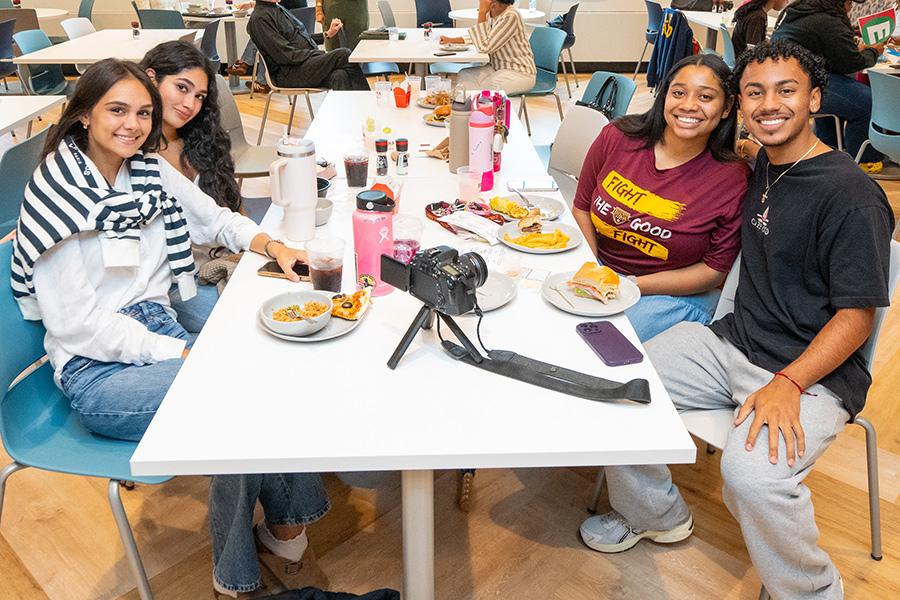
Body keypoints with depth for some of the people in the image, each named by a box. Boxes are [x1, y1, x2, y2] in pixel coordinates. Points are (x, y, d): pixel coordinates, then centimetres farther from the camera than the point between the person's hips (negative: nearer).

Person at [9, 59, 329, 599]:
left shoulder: (152, 171, 6)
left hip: (162, 332, 6)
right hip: (99, 371, -6)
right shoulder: (57, 199, -12)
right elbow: (75, 322, -16)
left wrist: (272, 246, -2)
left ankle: (283, 526, -2)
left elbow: (215, 218, 18)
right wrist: (181, 352, -20)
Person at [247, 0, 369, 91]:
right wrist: (320, 55, -13)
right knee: (343, 54, -23)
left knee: (339, 76, -26)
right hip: (288, 73, -8)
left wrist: (327, 34, 20)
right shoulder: (259, 18, -7)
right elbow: (286, 55, -14)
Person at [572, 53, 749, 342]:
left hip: (677, 295, -3)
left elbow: (714, 271, -8)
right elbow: (582, 208, 6)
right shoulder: (617, 137, -5)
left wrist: (632, 285, -16)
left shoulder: (732, 179, -13)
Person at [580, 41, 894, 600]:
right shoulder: (760, 168, 10)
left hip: (813, 370, -7)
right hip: (731, 342, 7)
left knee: (753, 475, -34)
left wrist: (786, 384, -26)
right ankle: (655, 514, 18)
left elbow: (857, 316, -14)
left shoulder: (851, 196, -13)